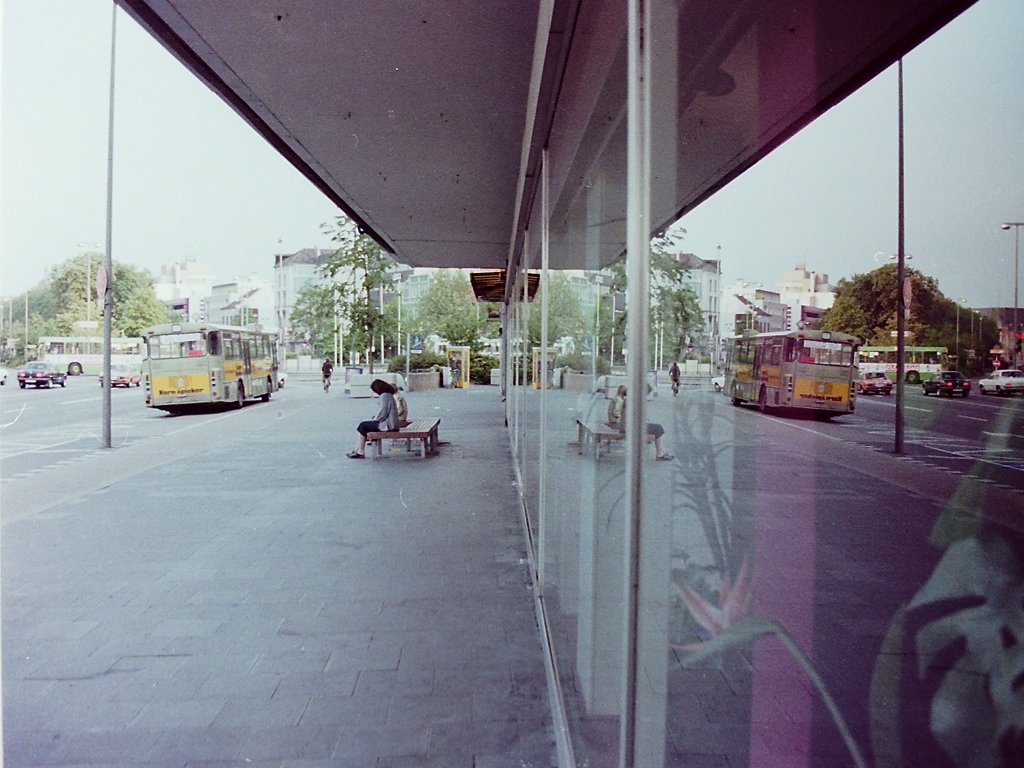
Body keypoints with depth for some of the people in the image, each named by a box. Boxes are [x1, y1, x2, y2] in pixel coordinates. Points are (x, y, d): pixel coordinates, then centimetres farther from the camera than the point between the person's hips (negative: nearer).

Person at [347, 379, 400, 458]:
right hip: (389, 423, 10)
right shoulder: (388, 395, 16)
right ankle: (357, 451, 9)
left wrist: (374, 420, -4)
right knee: (363, 424, 12)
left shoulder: (385, 396, -15)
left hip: (388, 425, -10)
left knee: (363, 426, -1)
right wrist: (375, 419, 9)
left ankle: (361, 452, 5)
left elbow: (383, 413, -19)